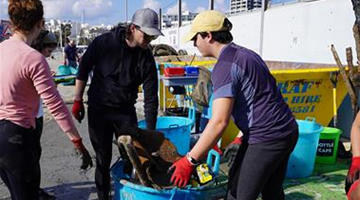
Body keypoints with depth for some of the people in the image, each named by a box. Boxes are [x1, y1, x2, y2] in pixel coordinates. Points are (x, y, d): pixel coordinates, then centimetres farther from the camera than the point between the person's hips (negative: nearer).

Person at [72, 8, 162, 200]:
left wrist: (150, 132, -9)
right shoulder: (103, 42, -14)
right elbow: (83, 70, -1)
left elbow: (151, 97, -8)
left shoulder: (146, 58, -9)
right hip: (98, 109, -1)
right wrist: (78, 101, 0)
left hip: (126, 112, 2)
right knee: (103, 159, 5)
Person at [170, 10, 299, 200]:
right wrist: (244, 136, 25)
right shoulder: (246, 54, 14)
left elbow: (219, 122, -23)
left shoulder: (225, 65, -16)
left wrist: (189, 161, -19)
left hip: (266, 139, -10)